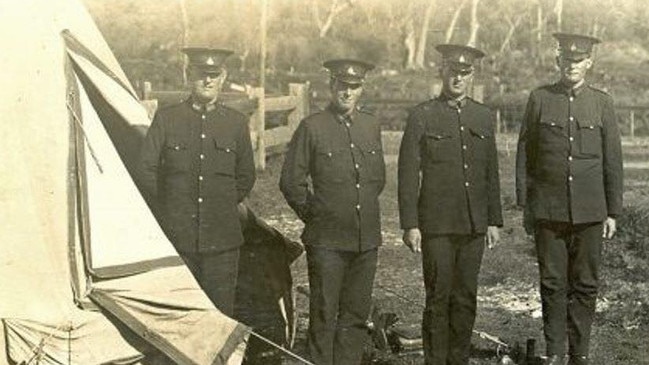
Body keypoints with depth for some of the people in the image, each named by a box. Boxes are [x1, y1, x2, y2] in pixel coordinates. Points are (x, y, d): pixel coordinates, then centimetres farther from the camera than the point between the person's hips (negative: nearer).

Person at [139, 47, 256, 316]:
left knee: (220, 312, 4)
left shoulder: (237, 123, 7)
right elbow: (146, 170, 6)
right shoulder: (166, 118, 3)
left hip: (222, 241, 1)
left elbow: (246, 178, 16)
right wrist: (166, 211, 8)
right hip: (175, 238, -1)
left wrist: (223, 207, 12)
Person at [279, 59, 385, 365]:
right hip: (327, 239, -4)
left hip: (367, 238, 5)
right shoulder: (312, 127, -5)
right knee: (323, 315, 2)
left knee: (356, 314, 11)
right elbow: (291, 181, -2)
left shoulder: (371, 125, 9)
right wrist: (313, 215, 3)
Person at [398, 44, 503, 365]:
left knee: (466, 298, 9)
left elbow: (491, 173, 13)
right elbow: (408, 174, -4)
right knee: (438, 298, 0)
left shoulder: (484, 117, 11)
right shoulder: (422, 116, -2)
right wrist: (410, 224, -9)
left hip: (474, 226, 4)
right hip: (437, 226, -4)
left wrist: (494, 221, 9)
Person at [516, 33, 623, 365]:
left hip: (589, 212, 1)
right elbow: (525, 154, 5)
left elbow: (612, 160, 6)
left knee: (585, 285, 6)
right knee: (552, 284, 5)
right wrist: (525, 205, 2)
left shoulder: (602, 103, 5)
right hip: (548, 211, -1)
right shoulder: (539, 99, 3)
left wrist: (613, 212, 3)